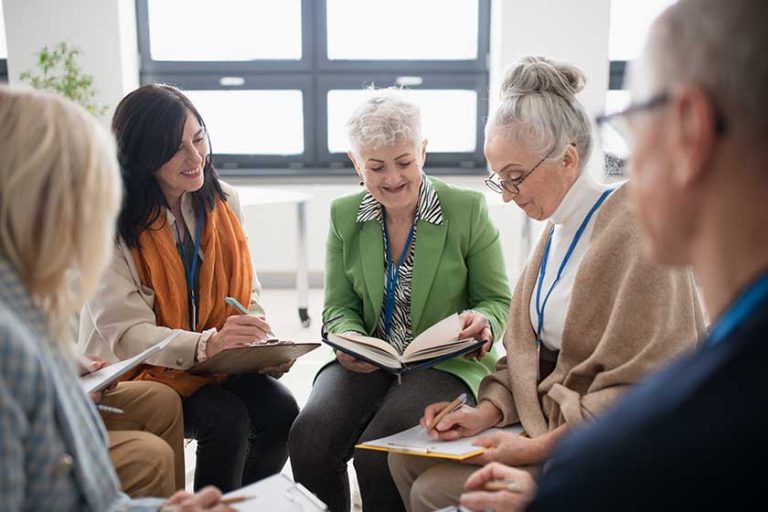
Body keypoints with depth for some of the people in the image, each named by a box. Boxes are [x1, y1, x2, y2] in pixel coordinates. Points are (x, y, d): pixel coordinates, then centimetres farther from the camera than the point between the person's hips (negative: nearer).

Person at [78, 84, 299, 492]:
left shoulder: (224, 202, 2)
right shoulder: (113, 225, -14)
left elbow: (248, 296, 6)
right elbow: (125, 334, -21)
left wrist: (262, 345, -16)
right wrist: (206, 344, -38)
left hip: (219, 362, 5)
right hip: (139, 370, -4)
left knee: (281, 410, -19)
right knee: (228, 419, -28)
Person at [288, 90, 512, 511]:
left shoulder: (468, 209, -4)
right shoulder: (344, 216, 5)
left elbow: (498, 302, 2)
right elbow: (339, 307, 9)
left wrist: (481, 322, -22)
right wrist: (350, 341, -14)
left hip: (448, 364, -3)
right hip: (368, 364, 3)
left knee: (377, 451, -28)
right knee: (309, 437, -25)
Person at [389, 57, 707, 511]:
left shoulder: (635, 231, -19)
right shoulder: (557, 230, 8)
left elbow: (639, 394, -21)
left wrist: (538, 448, -20)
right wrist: (487, 412, -5)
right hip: (546, 422, 8)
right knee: (407, 458, 3)